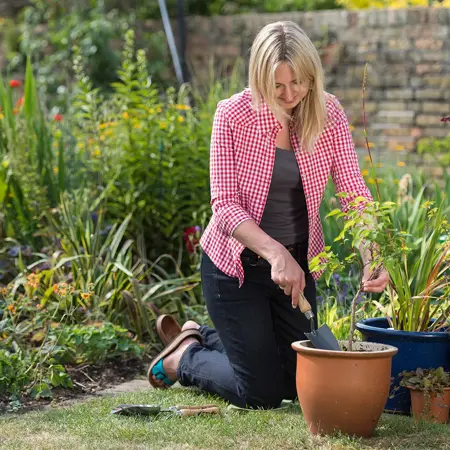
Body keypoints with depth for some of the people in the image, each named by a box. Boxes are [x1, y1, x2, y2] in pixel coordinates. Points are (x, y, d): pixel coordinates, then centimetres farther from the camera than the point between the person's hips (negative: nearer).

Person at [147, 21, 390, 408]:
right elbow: (225, 204, -20)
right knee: (261, 393, -3)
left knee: (300, 384, 15)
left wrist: (371, 257, -31)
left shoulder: (329, 115, -9)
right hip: (238, 263, -4)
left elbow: (354, 192, -14)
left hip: (300, 263, 4)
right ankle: (184, 357, 25)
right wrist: (275, 253, -34)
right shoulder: (234, 115, -18)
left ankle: (204, 336, 36)